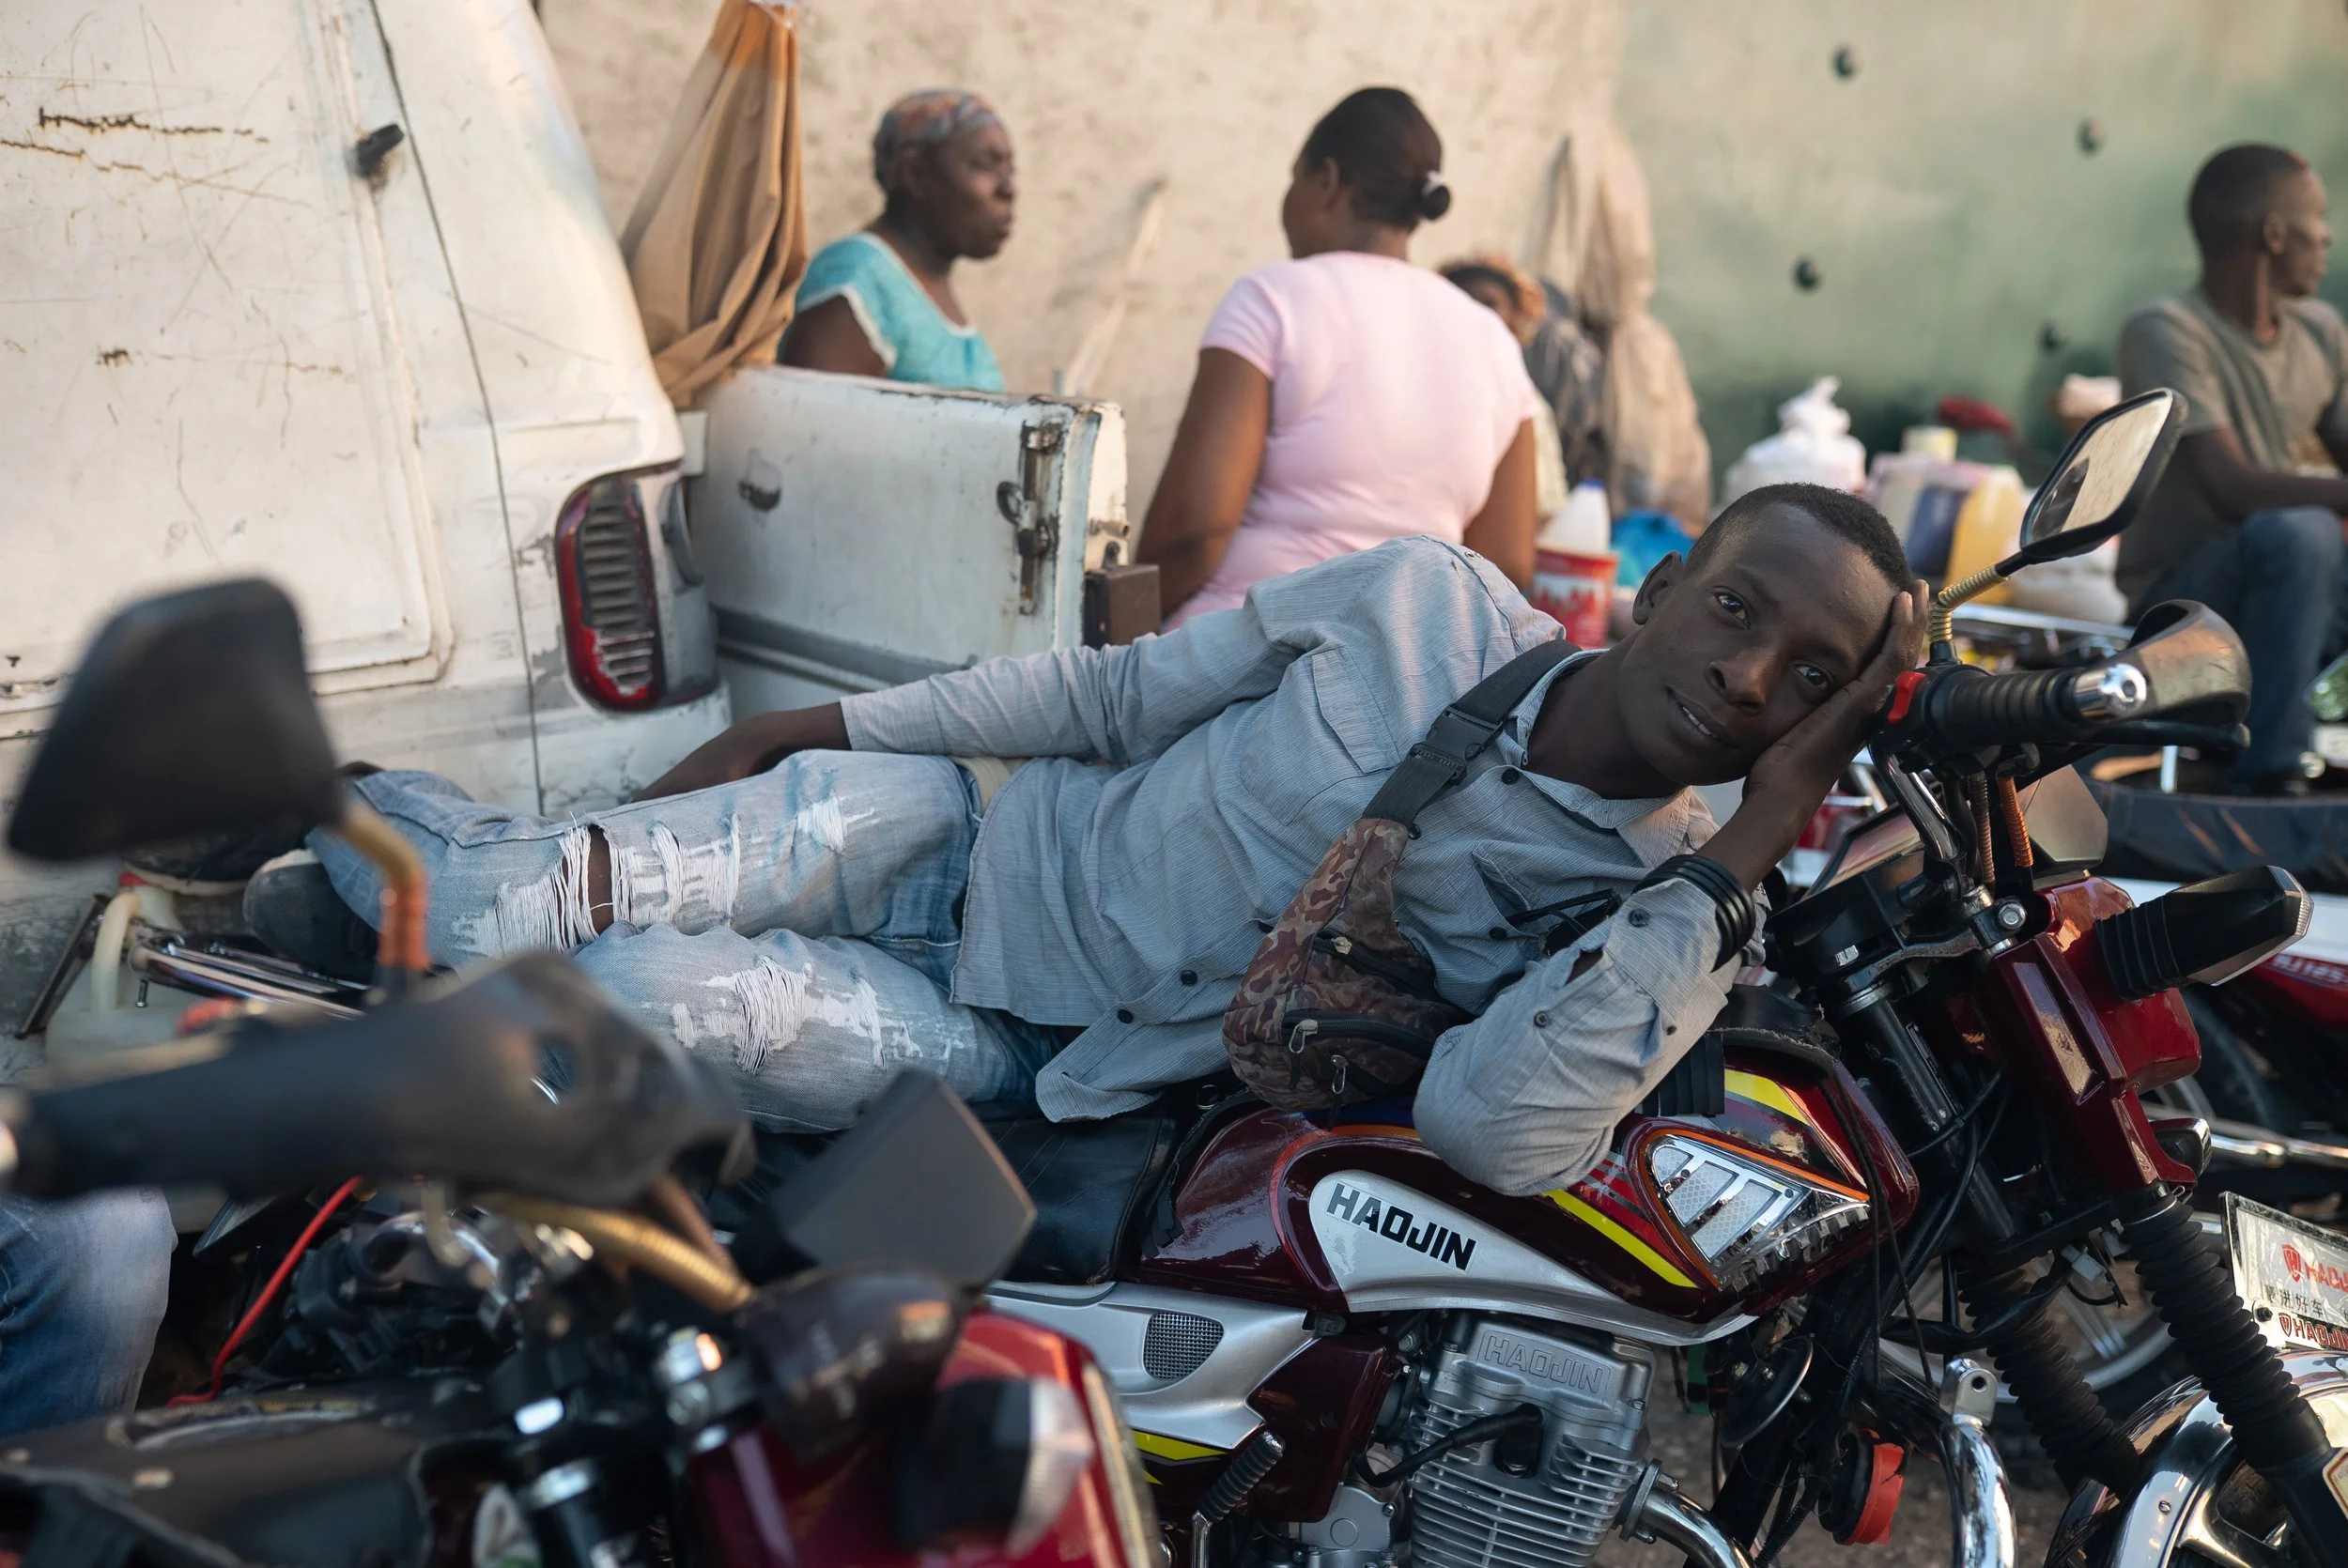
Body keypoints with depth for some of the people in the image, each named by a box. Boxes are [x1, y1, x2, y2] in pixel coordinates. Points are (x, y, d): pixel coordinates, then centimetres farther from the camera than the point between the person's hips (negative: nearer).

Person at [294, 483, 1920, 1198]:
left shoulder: (1649, 894, -15)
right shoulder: (1430, 597, -9)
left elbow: (1490, 1129, -34)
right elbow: (1118, 690, 0)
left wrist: (1746, 855, -34)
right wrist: (823, 721, 0)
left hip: (1042, 1067, -2)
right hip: (982, 849, 3)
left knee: (654, 998, -21)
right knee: (868, 800, -30)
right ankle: (547, 875, -13)